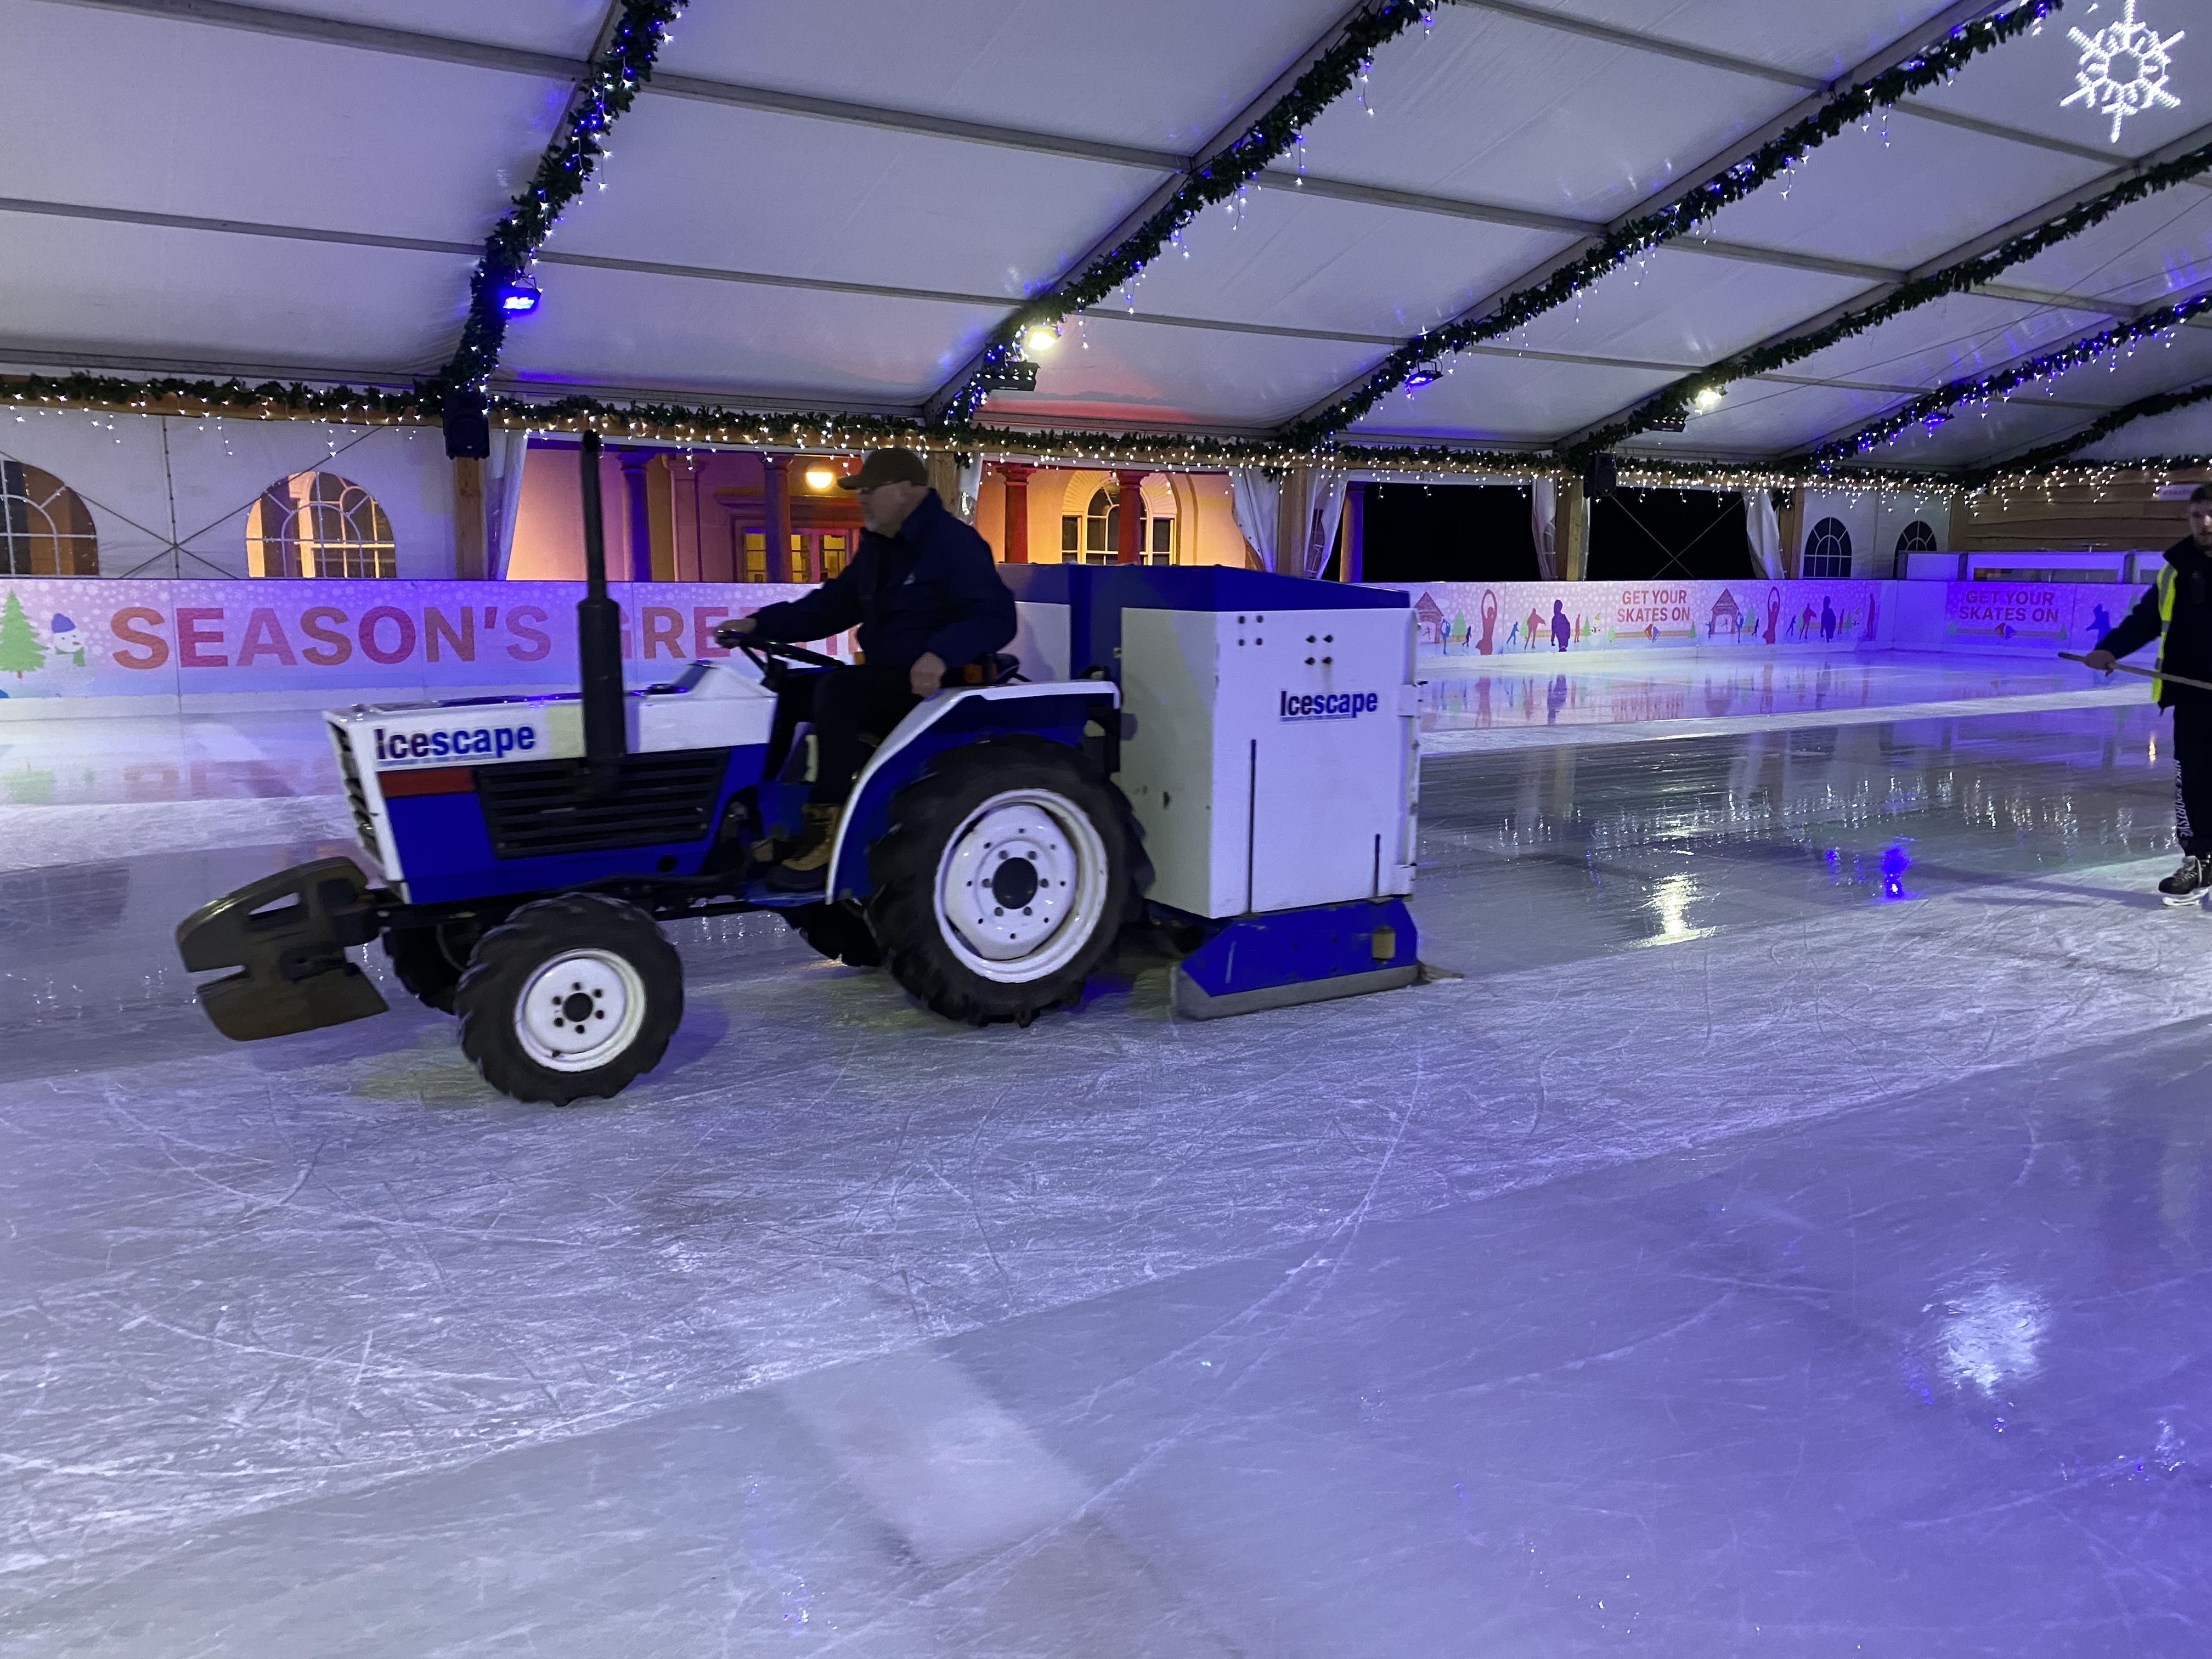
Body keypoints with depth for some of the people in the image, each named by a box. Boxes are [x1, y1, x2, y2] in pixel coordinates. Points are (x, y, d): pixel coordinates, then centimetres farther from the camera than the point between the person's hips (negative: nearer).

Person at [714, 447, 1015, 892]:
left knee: (836, 689, -32)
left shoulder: (954, 544, -14)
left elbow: (995, 618, -23)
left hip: (932, 686, -10)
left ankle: (827, 829, -27)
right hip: (883, 679, 10)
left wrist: (941, 655, -41)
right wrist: (760, 624, 5)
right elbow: (832, 605, 17)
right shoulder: (878, 547, 14)